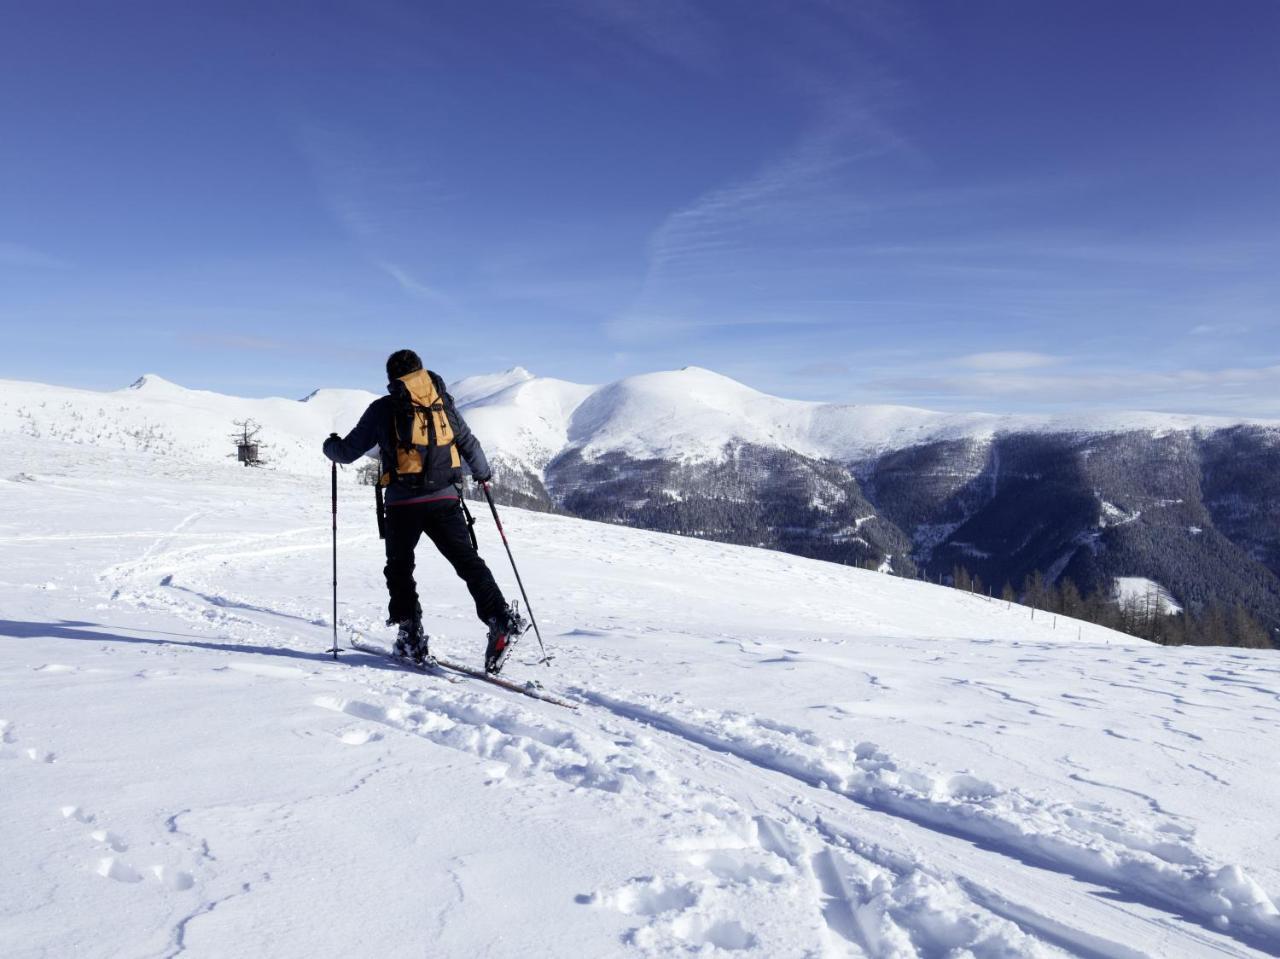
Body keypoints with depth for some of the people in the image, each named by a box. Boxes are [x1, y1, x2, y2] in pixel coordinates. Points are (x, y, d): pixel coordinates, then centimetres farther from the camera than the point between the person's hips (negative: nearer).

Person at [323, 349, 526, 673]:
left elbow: (348, 451, 8)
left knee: (400, 568, 15)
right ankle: (502, 620, -15)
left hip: (403, 503, -2)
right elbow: (469, 444, 15)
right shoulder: (443, 402, 10)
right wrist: (484, 473, 33)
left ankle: (411, 639, 13)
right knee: (468, 562, 2)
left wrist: (330, 446, 31)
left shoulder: (383, 408, 3)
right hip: (444, 499, 2)